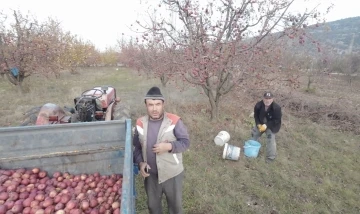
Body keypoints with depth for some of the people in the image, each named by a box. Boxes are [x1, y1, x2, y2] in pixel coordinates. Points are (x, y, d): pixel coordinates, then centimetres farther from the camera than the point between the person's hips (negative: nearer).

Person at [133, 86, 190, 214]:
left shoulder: (174, 121, -18)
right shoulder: (141, 123, -5)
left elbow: (185, 142, -13)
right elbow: (136, 147, 4)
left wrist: (169, 146, -30)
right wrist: (140, 162, -12)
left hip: (172, 174, -3)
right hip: (151, 174, 3)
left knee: (175, 204, 23)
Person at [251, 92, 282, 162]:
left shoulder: (276, 108, -30)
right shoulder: (258, 105, -22)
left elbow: (276, 120, -23)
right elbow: (256, 115, -6)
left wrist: (266, 125, -31)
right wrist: (258, 124, -18)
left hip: (271, 126, -4)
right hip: (260, 124, 5)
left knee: (270, 139, -12)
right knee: (254, 134, 13)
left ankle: (271, 157, 4)